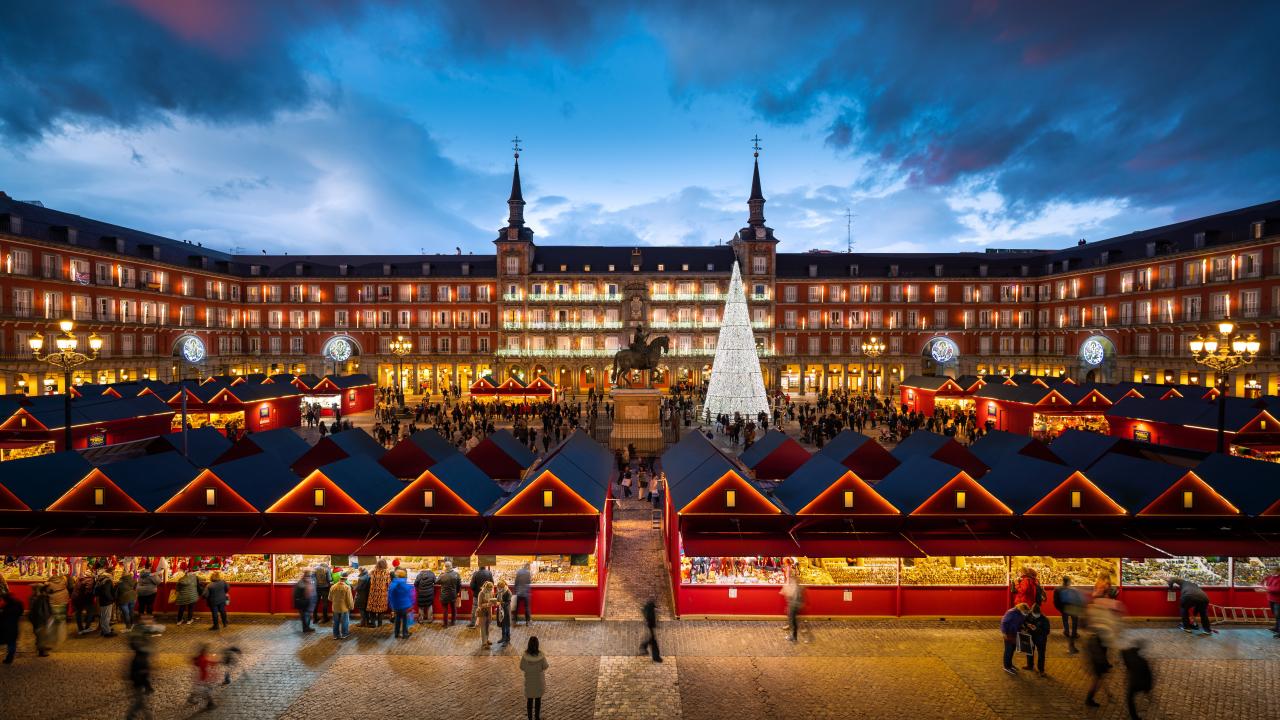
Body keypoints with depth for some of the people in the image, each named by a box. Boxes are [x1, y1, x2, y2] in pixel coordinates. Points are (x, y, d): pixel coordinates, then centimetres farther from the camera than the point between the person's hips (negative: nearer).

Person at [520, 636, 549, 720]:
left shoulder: (525, 656, -24)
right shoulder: (541, 656, -26)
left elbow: (522, 667, -11)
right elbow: (545, 667, -13)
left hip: (529, 680, 0)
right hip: (538, 680, 0)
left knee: (529, 700, 20)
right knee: (538, 699, 21)